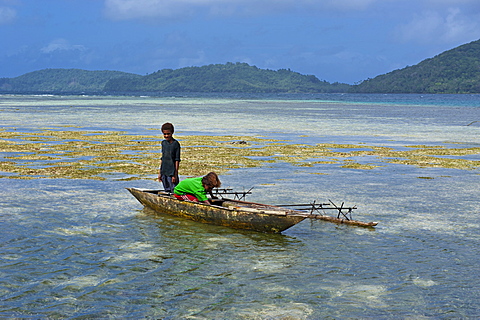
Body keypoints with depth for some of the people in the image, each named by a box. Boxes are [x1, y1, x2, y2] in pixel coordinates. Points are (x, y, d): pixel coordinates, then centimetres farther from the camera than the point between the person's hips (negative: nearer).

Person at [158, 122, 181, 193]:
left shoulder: (176, 144, -8)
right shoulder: (163, 143, 11)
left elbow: (177, 160, -9)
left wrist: (175, 174, -13)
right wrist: (160, 172, 14)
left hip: (172, 172, -6)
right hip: (164, 172, 6)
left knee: (174, 191, -8)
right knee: (167, 191, 11)